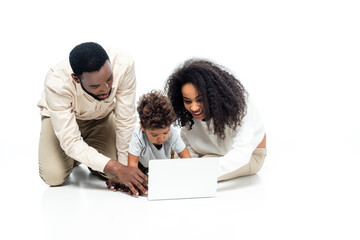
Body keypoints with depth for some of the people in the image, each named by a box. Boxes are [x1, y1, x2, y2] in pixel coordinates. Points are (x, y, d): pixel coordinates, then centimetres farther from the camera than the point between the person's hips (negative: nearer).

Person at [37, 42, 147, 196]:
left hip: (102, 115, 2)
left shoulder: (124, 65, -37)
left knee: (112, 173, -15)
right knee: (54, 176, -19)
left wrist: (125, 165, -23)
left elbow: (126, 121, -25)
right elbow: (70, 141, -37)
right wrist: (117, 168, -44)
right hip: (61, 117, -1)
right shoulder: (56, 83, -40)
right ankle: (75, 158, 16)